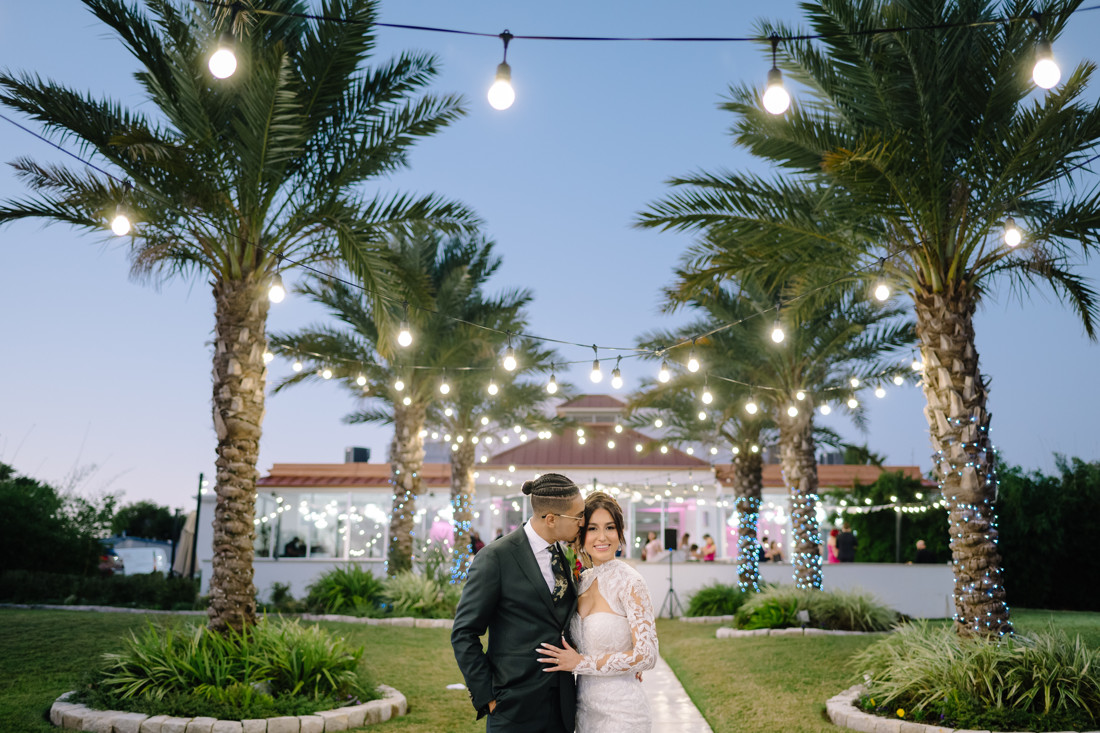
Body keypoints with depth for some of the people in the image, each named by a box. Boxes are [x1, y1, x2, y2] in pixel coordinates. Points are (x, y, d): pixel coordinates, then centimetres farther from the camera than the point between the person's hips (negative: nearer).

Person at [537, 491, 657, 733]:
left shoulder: (629, 583, -16)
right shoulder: (582, 580, 4)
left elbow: (646, 655, -19)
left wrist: (582, 663, -15)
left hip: (621, 712, -6)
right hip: (585, 709, 6)